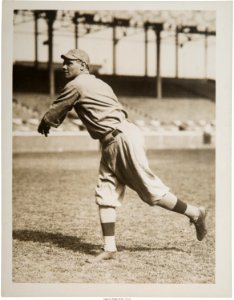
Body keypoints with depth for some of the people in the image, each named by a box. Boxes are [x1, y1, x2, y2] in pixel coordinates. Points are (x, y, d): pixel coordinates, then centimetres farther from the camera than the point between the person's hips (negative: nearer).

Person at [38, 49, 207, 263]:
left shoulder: (76, 85, -4)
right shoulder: (98, 84, 22)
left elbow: (55, 112, 5)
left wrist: (44, 125, 24)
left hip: (124, 138, -10)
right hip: (110, 146, 10)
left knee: (150, 190, -6)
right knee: (105, 194, 5)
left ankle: (195, 213, 9)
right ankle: (109, 248, 5)